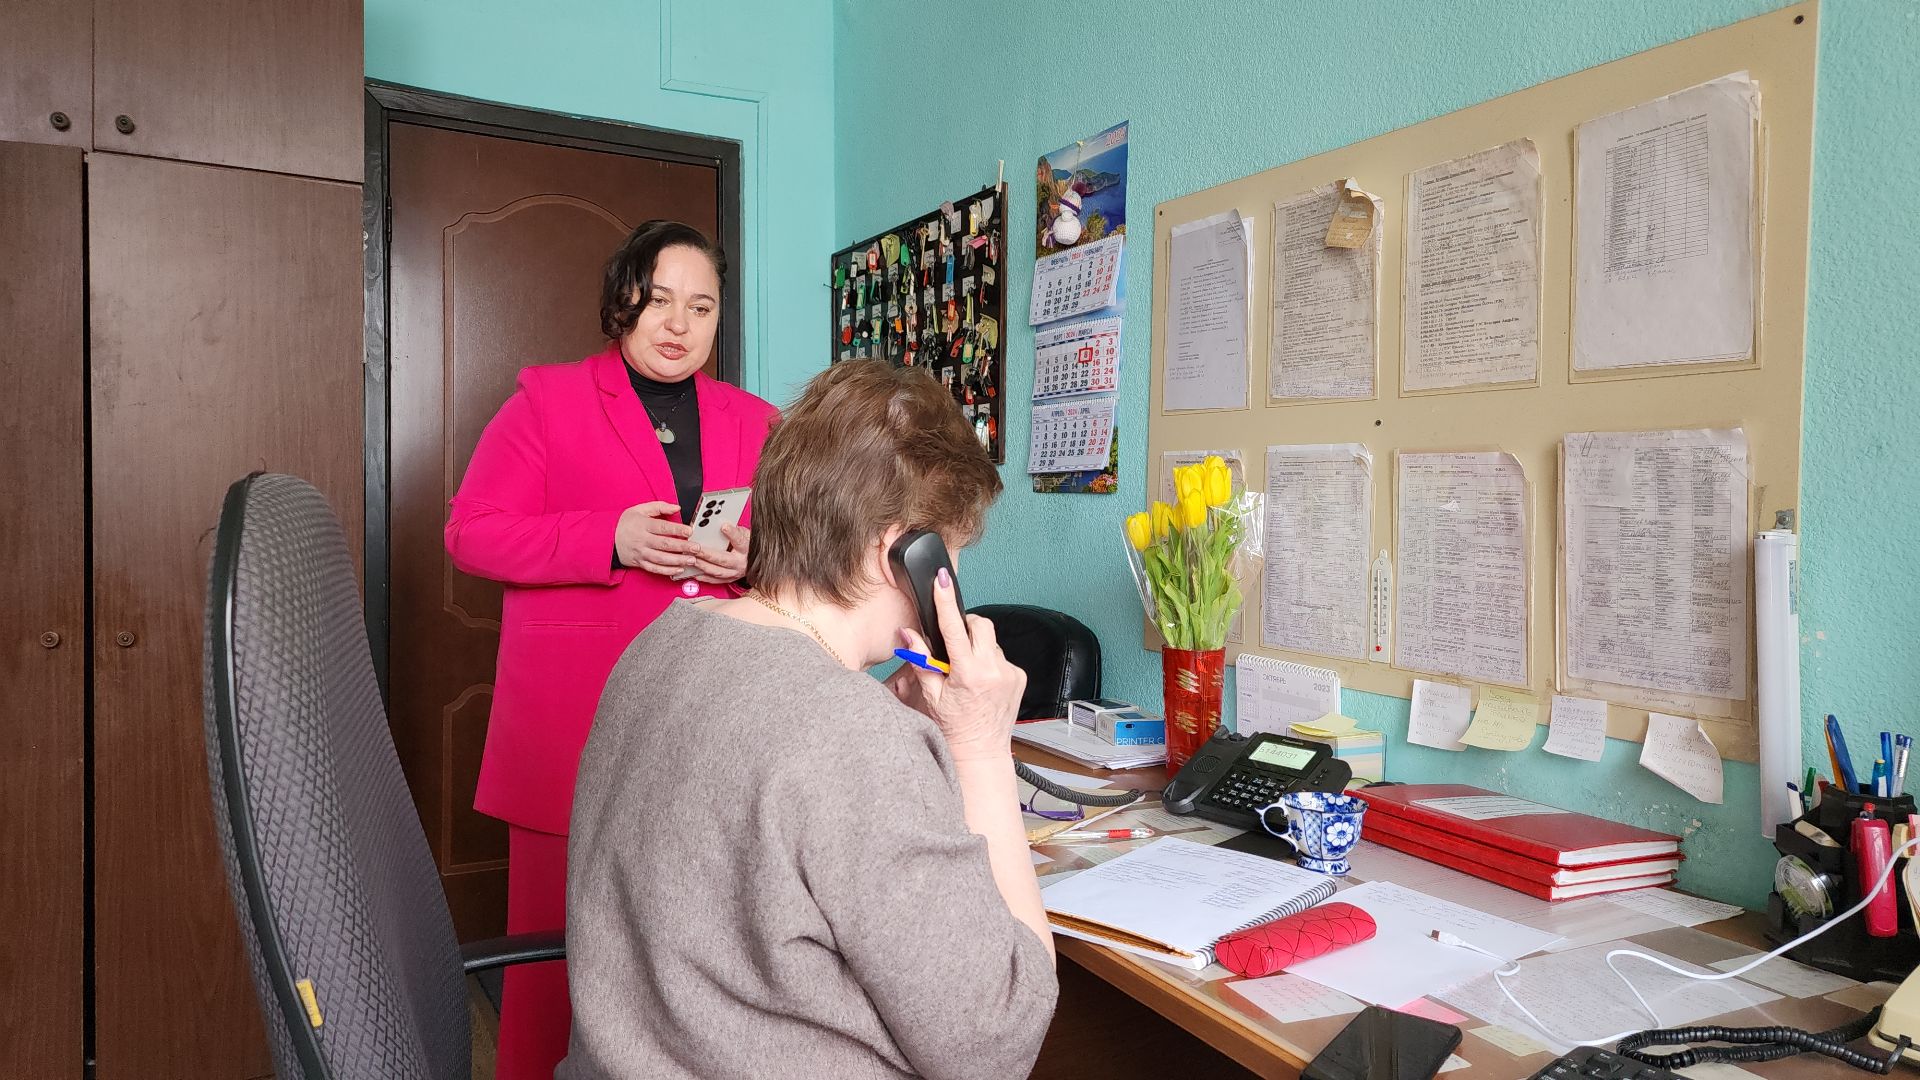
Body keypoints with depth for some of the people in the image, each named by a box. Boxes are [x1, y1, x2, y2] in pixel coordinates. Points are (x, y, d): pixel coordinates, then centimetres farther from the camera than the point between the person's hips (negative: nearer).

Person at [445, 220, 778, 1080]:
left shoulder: (756, 422, 15)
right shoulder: (546, 399, 5)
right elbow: (472, 532, -2)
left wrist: (751, 557, -8)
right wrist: (612, 539, -15)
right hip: (573, 719, -2)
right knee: (560, 932, 5)